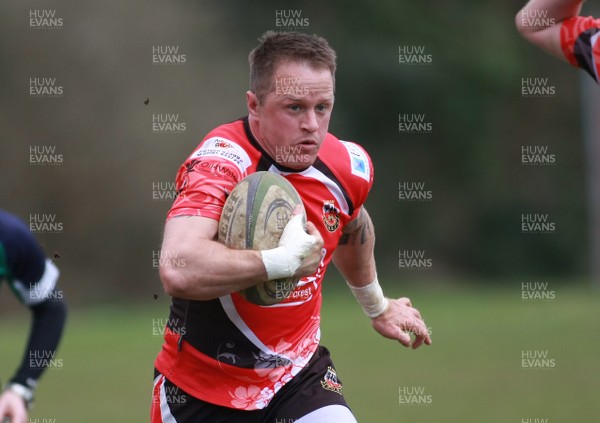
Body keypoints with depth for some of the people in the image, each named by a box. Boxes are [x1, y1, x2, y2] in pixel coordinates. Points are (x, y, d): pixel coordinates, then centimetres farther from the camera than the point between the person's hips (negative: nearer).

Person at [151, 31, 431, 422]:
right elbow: (179, 270, -43)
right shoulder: (220, 162, -25)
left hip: (298, 373, 4)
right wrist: (288, 258, -33)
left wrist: (377, 305, 34)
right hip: (201, 387, -4)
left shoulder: (349, 166, -6)